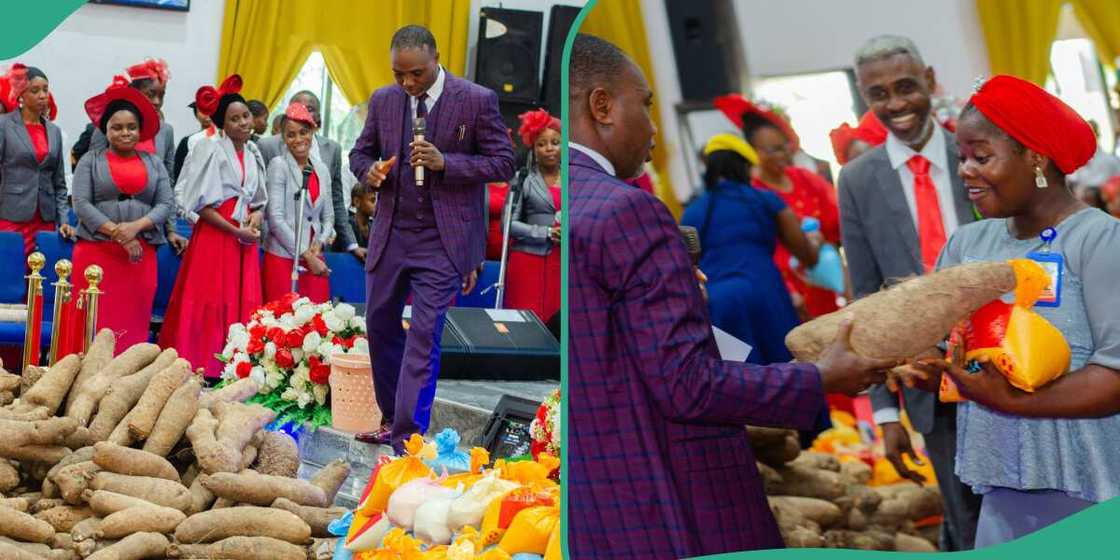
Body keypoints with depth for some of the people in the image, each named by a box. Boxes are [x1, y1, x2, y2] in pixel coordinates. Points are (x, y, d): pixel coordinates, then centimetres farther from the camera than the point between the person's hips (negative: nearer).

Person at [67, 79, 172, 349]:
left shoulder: (154, 162, 12)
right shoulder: (91, 160, 6)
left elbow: (167, 204, 4)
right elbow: (81, 204, -3)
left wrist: (136, 226, -13)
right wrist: (117, 233, -13)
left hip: (141, 255, 2)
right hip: (96, 252, -2)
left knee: (134, 324, 1)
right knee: (95, 324, -5)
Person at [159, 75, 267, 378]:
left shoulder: (253, 153, 14)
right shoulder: (209, 149, -5)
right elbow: (201, 204, -9)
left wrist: (256, 215, -2)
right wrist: (235, 230, -14)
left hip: (245, 239, 6)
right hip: (214, 236, -6)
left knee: (242, 306, 3)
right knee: (209, 306, -6)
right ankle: (200, 369, 1)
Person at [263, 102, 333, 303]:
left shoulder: (321, 169, 12)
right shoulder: (278, 165, -3)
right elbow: (276, 218, -9)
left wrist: (319, 243, -4)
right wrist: (305, 255, -10)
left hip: (315, 259, 5)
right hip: (283, 258, -5)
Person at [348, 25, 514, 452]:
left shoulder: (477, 100, -8)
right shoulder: (383, 100, 5)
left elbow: (503, 163, -7)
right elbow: (360, 152, 16)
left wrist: (445, 162, -20)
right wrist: (370, 170, -9)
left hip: (443, 239, -5)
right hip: (390, 234, 5)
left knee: (423, 336, -9)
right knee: (380, 326, 13)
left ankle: (407, 440, -6)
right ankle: (391, 419, 30)